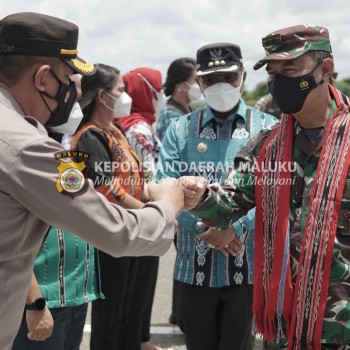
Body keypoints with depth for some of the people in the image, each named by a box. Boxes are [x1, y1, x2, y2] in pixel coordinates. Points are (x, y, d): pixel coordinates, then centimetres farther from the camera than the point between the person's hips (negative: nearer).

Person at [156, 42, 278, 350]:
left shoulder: (268, 128, 0)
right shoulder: (179, 129, 4)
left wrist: (236, 226, -20)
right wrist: (208, 227, -16)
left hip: (249, 265, -1)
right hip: (194, 265, 2)